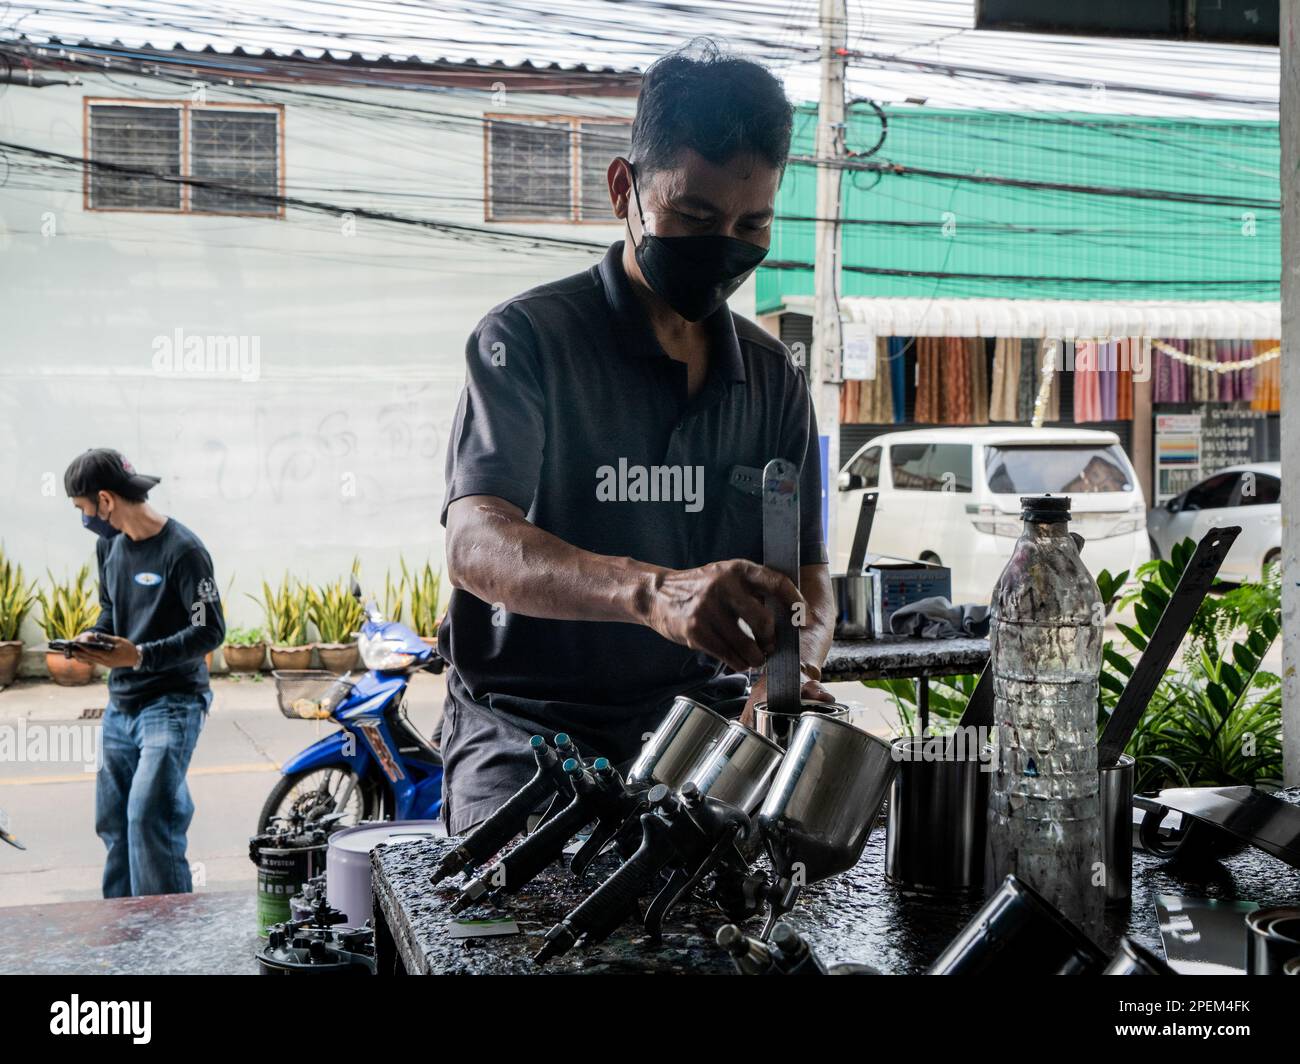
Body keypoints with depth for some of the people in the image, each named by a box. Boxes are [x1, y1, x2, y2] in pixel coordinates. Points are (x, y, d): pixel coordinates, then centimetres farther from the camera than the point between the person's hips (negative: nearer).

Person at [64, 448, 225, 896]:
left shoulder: (182, 550, -16)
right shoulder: (110, 544, 9)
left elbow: (210, 631, -15)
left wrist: (140, 656, -25)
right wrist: (93, 637, 0)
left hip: (172, 704, -8)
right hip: (120, 706, 8)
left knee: (149, 818, -16)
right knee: (112, 821, 11)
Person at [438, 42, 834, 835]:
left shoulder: (774, 377, 11)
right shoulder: (528, 340, -7)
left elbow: (807, 571, 9)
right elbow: (477, 544, -23)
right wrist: (652, 592, -43)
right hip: (531, 730, -5)